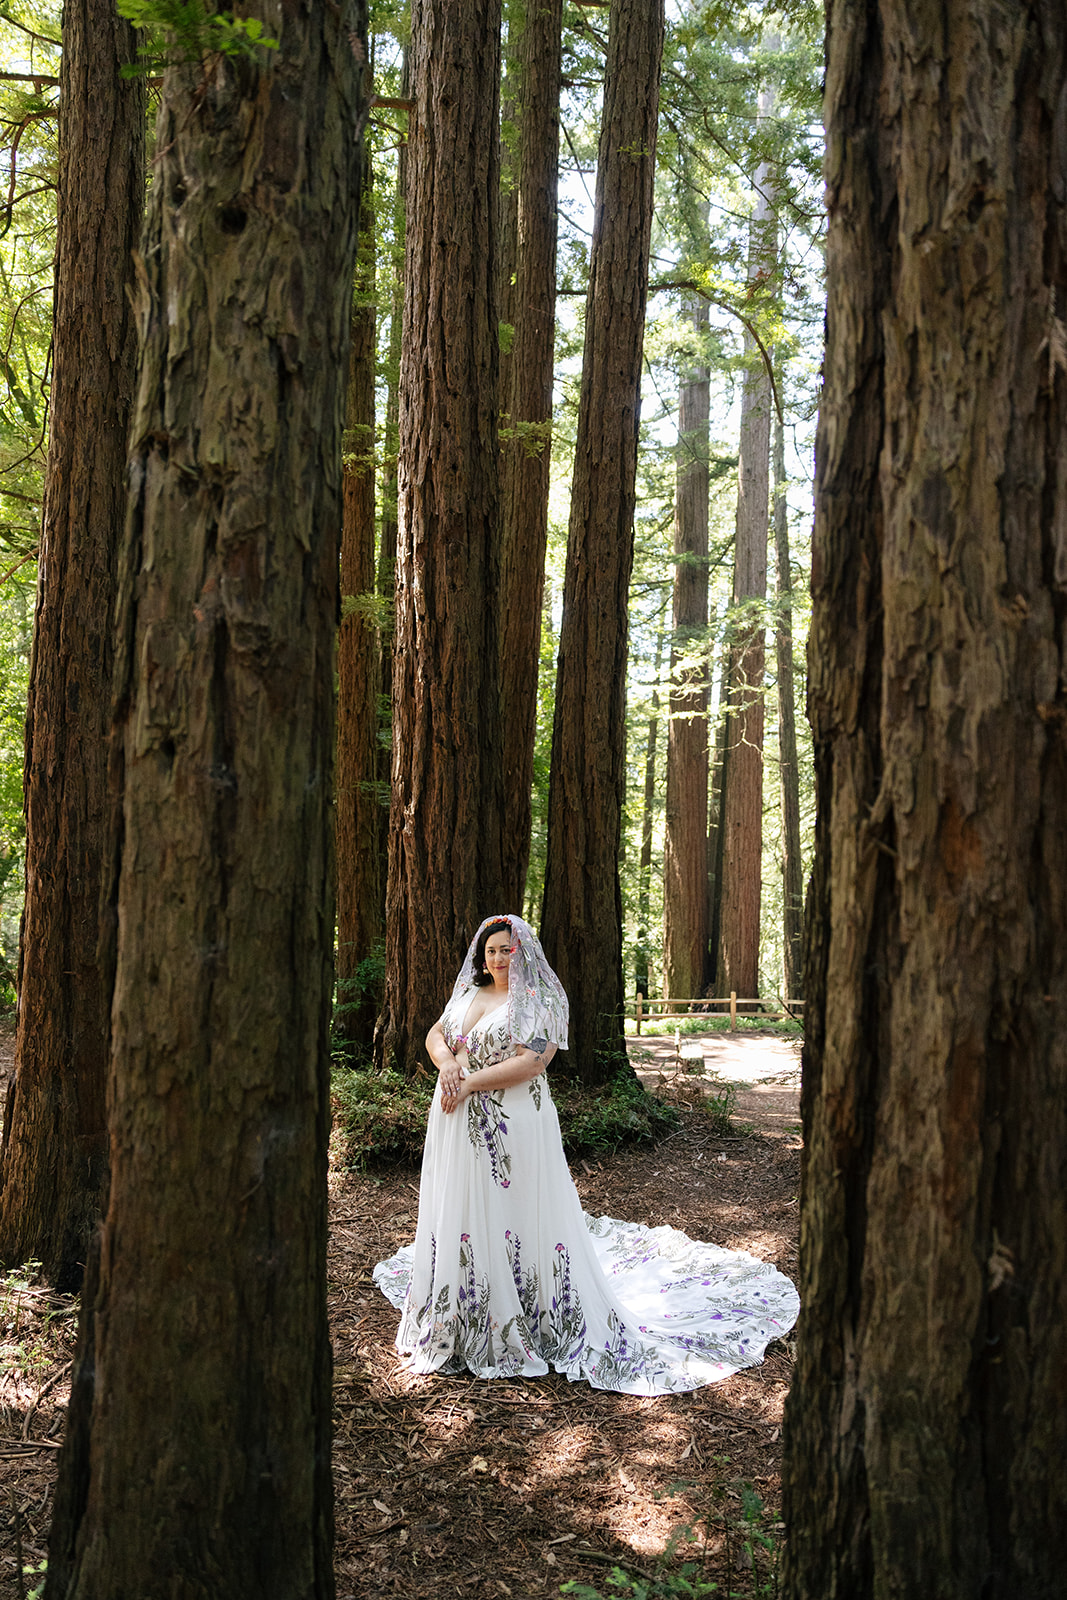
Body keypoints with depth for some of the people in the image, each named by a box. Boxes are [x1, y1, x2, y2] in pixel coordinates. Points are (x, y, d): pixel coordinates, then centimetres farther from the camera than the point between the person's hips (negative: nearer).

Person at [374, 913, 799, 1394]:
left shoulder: (539, 1002, -8)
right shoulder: (468, 994, 12)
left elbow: (529, 1062, -18)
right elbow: (435, 1034, 10)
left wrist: (470, 1082, -19)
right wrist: (445, 1061, -12)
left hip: (513, 1127, -7)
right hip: (458, 1126, 7)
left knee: (515, 1214, -1)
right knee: (457, 1213, 15)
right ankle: (458, 1324, 33)